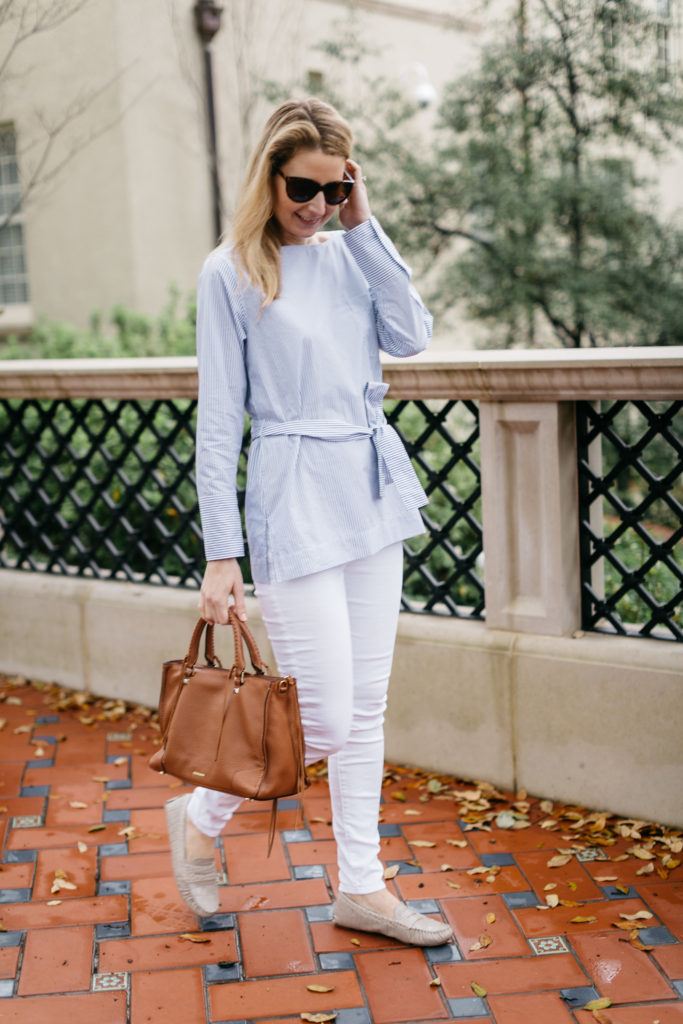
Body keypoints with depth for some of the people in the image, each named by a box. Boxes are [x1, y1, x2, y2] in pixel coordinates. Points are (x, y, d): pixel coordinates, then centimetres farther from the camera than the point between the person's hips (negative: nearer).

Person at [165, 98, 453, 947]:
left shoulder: (347, 254, 10)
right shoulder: (230, 272, -5)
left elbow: (410, 334, -4)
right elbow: (218, 422, -7)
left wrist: (364, 227, -3)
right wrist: (221, 555, -10)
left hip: (372, 486, 6)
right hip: (294, 498, -6)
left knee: (367, 706, 11)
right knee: (323, 721, -5)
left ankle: (362, 886, 24)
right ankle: (201, 816, 22)